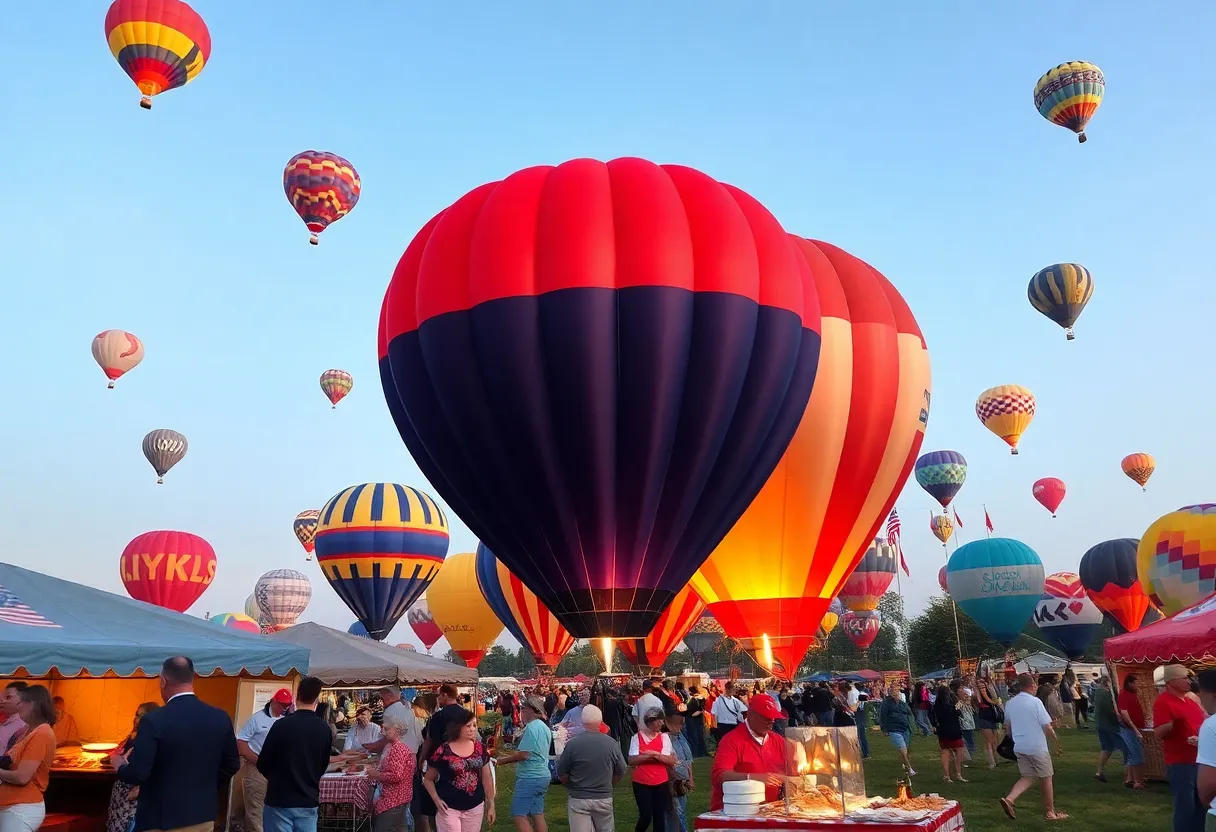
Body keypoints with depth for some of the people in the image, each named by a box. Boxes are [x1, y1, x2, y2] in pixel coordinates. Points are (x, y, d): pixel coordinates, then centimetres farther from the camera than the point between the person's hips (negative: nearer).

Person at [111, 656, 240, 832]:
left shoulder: (154, 720, -17)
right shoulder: (221, 718, -3)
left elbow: (137, 773, -17)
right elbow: (232, 765, 6)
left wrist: (119, 765, 4)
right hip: (203, 817, 5)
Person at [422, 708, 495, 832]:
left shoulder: (480, 748, 1)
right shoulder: (443, 751, -10)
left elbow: (487, 778, 10)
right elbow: (428, 779, 1)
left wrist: (491, 804, 9)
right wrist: (436, 800, -12)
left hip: (475, 807, 4)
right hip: (449, 808, -4)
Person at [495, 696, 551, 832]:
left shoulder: (531, 727, -17)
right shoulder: (544, 727, 12)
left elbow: (523, 754, -21)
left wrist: (503, 760, -8)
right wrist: (509, 758, 14)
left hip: (530, 777, -10)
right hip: (542, 776, 10)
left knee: (518, 814, -5)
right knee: (537, 814, 12)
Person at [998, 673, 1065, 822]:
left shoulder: (1009, 703, 4)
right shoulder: (1035, 702, -14)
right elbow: (1047, 727, -13)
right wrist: (1058, 744, 0)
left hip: (1019, 747, 5)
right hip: (1037, 747, -5)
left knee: (1028, 777, 13)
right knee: (1046, 778, 11)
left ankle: (1009, 799, -6)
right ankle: (1051, 812, 22)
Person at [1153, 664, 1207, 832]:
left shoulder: (1190, 699, 11)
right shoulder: (1163, 701, -15)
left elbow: (1201, 722, 23)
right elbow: (1158, 733, -22)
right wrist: (1173, 723, -39)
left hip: (1199, 760, 9)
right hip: (1180, 763, -9)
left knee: (1201, 805, 17)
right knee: (1185, 806, -4)